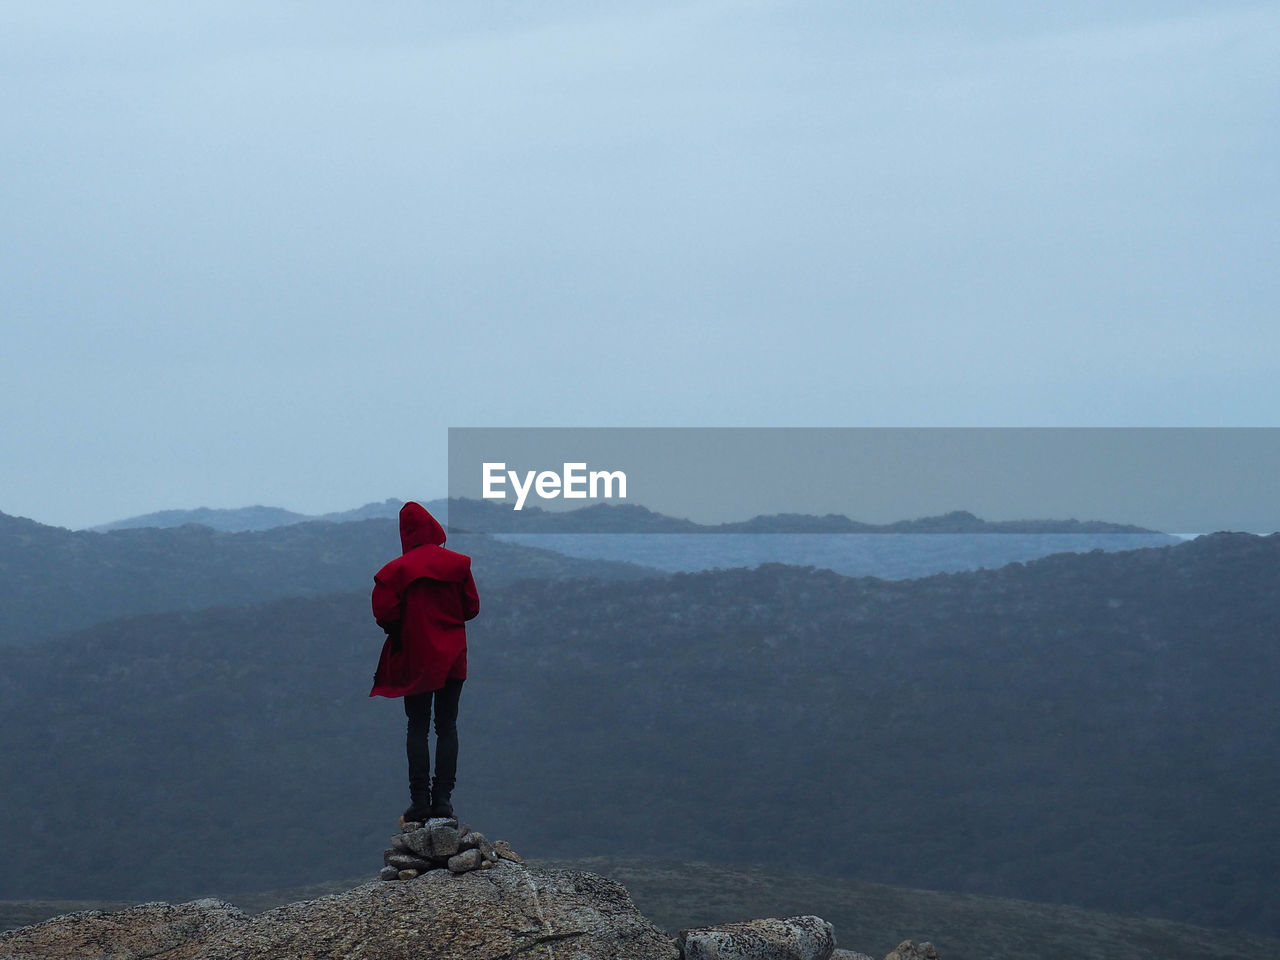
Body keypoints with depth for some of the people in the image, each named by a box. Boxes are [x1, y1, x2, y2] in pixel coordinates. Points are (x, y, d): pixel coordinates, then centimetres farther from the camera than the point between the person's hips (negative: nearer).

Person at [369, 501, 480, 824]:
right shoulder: (458, 564, -2)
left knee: (417, 728, 5)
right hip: (453, 658, 2)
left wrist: (401, 633, 7)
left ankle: (419, 800, -1)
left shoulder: (397, 570, -8)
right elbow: (472, 607, 2)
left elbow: (384, 614, -13)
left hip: (415, 659, -2)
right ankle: (443, 798, 2)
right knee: (447, 726, 7)